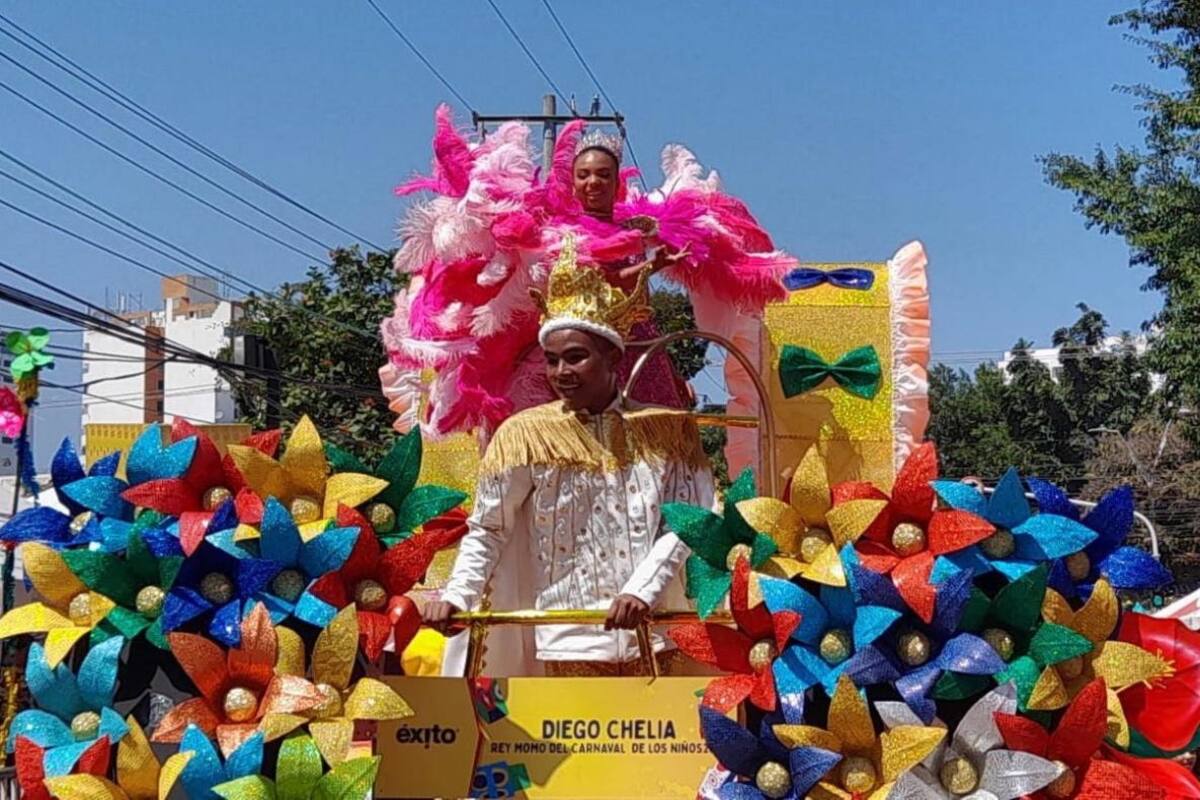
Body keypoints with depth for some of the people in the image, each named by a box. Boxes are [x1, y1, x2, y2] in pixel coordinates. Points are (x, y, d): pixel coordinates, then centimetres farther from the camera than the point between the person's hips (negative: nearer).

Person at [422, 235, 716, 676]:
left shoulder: (666, 431, 4)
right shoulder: (526, 434, 1)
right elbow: (487, 530, 2)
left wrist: (644, 588, -17)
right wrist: (456, 595, -12)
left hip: (654, 633, 1)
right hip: (571, 637, -1)